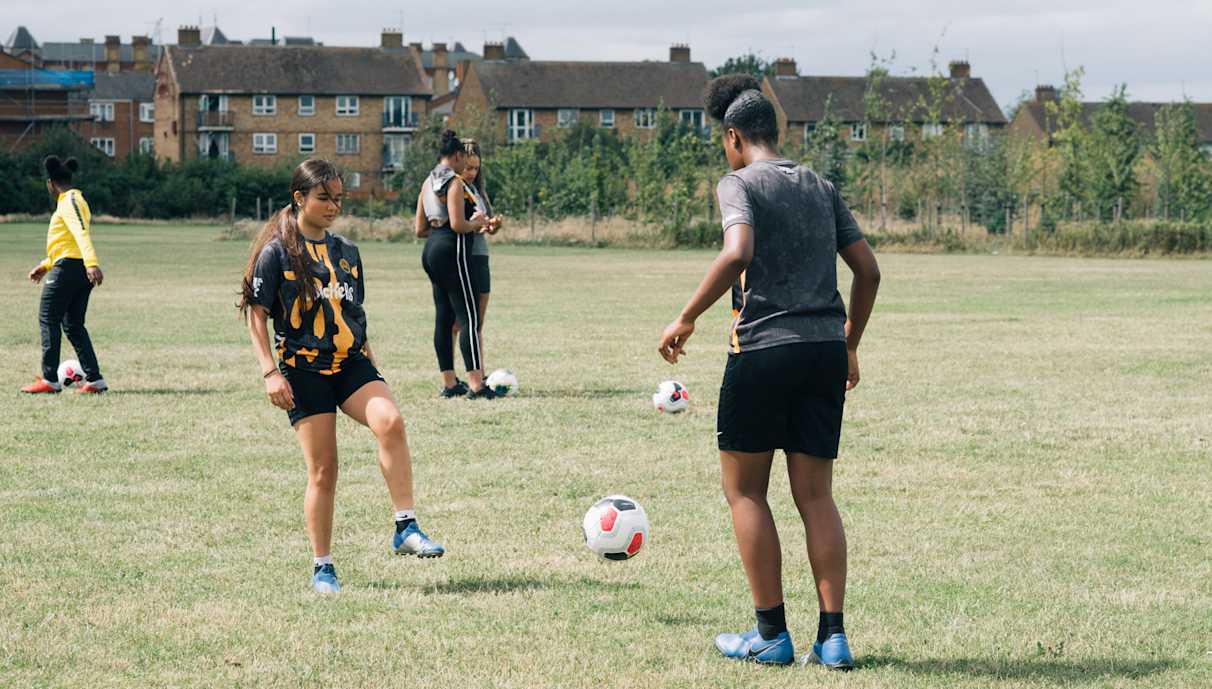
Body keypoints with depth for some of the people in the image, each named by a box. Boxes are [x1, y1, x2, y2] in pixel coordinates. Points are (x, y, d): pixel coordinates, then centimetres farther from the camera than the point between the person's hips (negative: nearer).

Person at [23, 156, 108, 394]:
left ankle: (50, 380, -5)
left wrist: (92, 263, -35)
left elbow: (82, 234, -23)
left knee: (48, 320, -3)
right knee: (73, 325, 10)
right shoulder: (76, 200, 22)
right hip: (82, 269, 9)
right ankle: (94, 379, 2)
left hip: (67, 267, -9)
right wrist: (45, 266, 31)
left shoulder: (69, 201, -9)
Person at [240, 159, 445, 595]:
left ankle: (406, 527, -21)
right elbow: (256, 314, -4)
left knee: (390, 422, -25)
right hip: (304, 370, -4)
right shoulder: (277, 252, -3)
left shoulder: (346, 252, 13)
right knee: (323, 469, -4)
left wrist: (372, 368, 21)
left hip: (351, 362, 4)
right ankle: (322, 567, 9)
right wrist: (270, 372, -12)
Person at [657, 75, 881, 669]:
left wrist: (686, 319, -13)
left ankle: (772, 635, 6)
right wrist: (850, 346, 23)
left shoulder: (739, 183, -2)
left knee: (744, 490, 7)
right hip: (826, 348, 5)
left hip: (763, 347, -5)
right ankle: (832, 636, 2)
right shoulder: (821, 188, 15)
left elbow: (738, 252, -21)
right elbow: (867, 269, 13)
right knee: (816, 496, 9)